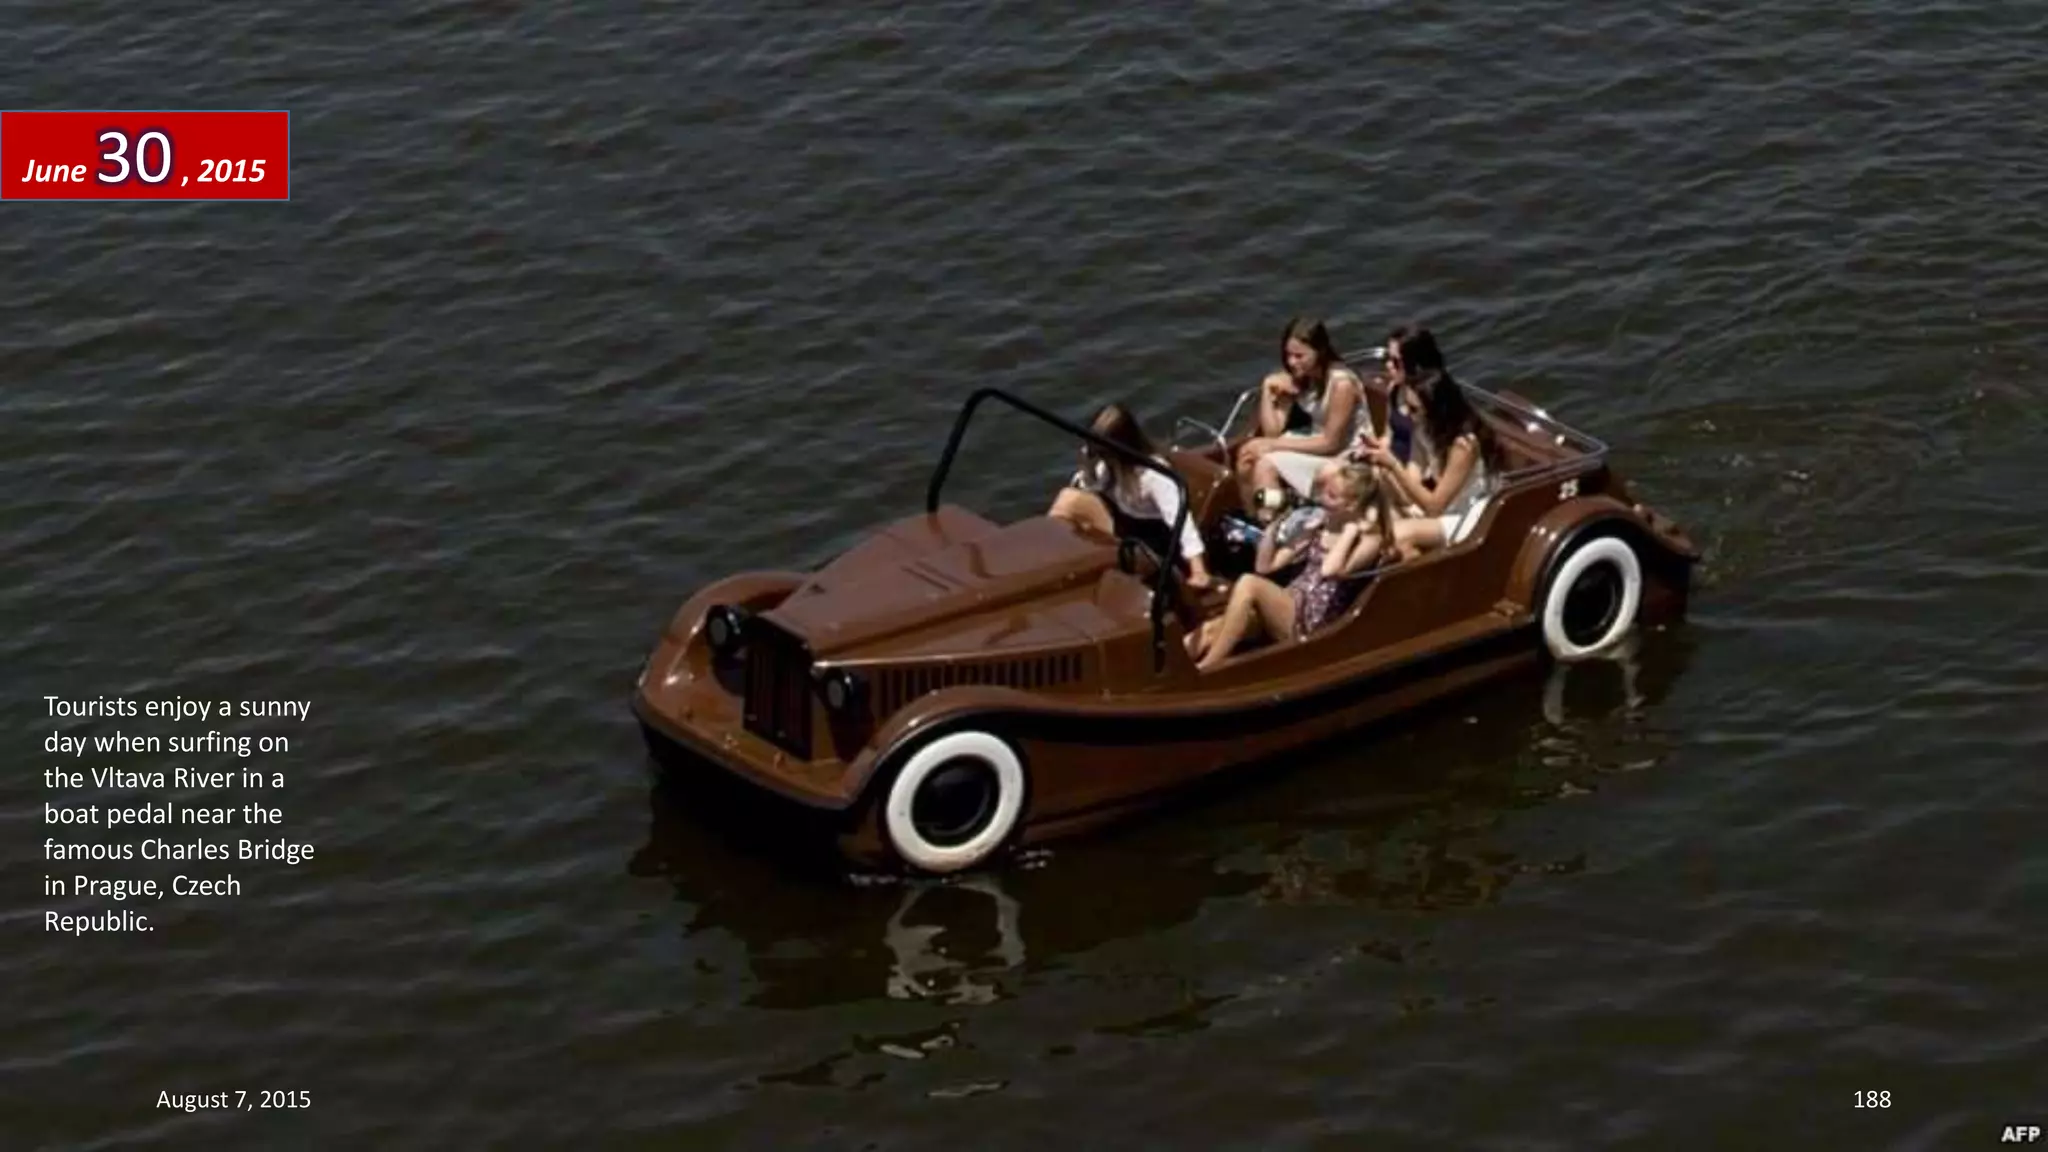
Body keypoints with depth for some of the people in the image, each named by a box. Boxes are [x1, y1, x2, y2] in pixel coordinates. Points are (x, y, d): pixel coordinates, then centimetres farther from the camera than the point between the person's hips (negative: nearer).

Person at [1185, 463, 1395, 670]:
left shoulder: (1370, 538, -2)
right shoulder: (1318, 530, 18)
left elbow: (1331, 570, -22)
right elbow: (1265, 566, 17)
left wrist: (1352, 529, -12)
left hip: (1313, 624, -7)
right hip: (1287, 610, 7)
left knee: (1248, 584, -31)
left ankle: (1204, 671, -29)